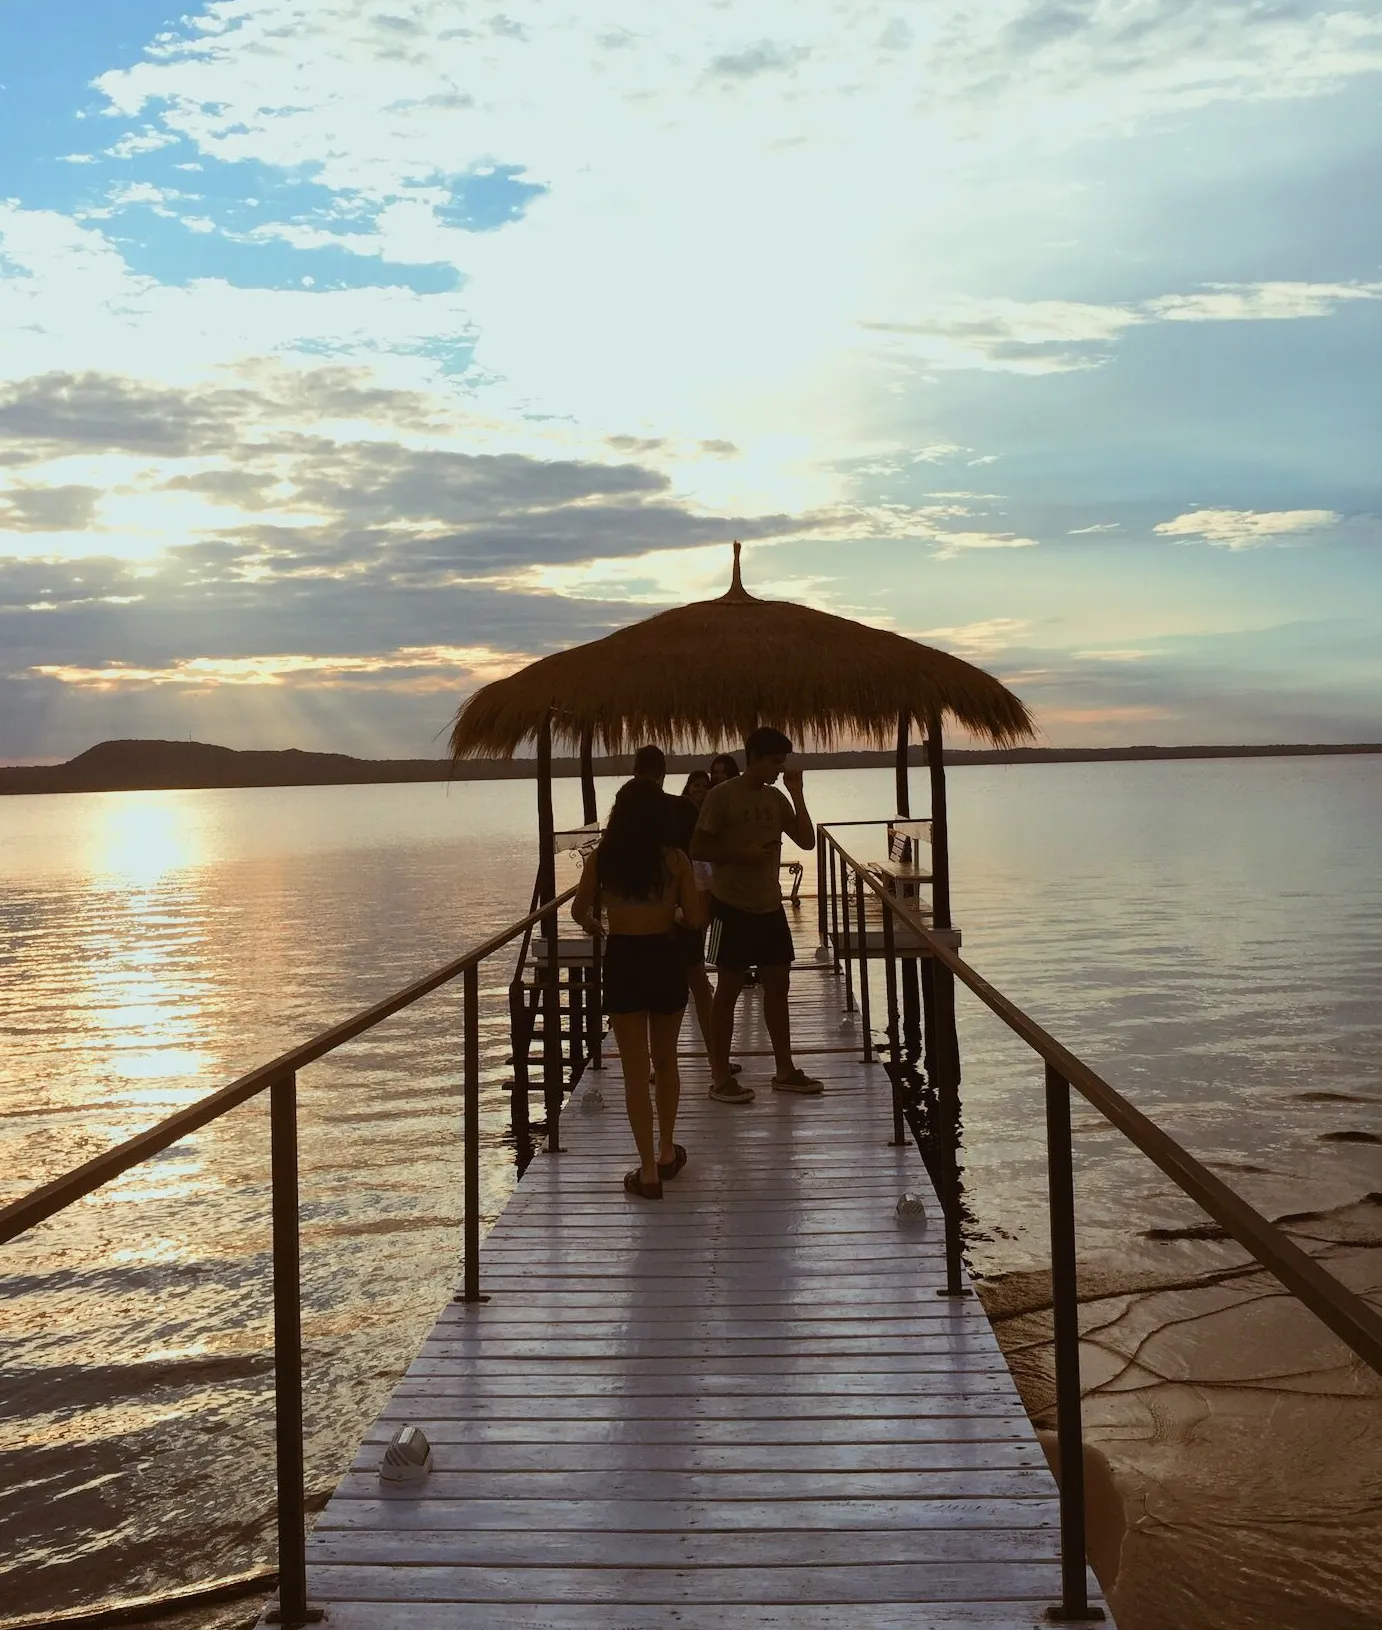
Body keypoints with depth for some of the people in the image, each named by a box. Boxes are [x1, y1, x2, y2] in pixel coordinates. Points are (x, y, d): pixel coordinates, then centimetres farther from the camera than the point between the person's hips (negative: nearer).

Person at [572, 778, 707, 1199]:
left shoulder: (600, 859, -5)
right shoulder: (674, 860, -7)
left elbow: (579, 912, 9)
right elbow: (695, 919, -5)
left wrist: (593, 925, 32)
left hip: (622, 963, -1)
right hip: (664, 961, 1)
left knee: (635, 1071, 5)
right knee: (665, 1060, 21)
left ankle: (649, 1171, 5)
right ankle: (667, 1153, 32)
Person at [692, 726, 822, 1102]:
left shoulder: (776, 798, 9)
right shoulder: (722, 796, -11)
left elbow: (806, 840, 4)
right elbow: (698, 849, -11)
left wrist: (797, 792, -3)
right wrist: (742, 854, -21)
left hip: (770, 906, 7)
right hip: (733, 907, -7)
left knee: (777, 985, 10)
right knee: (729, 989, 0)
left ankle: (785, 1070, 20)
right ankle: (720, 1077, 7)